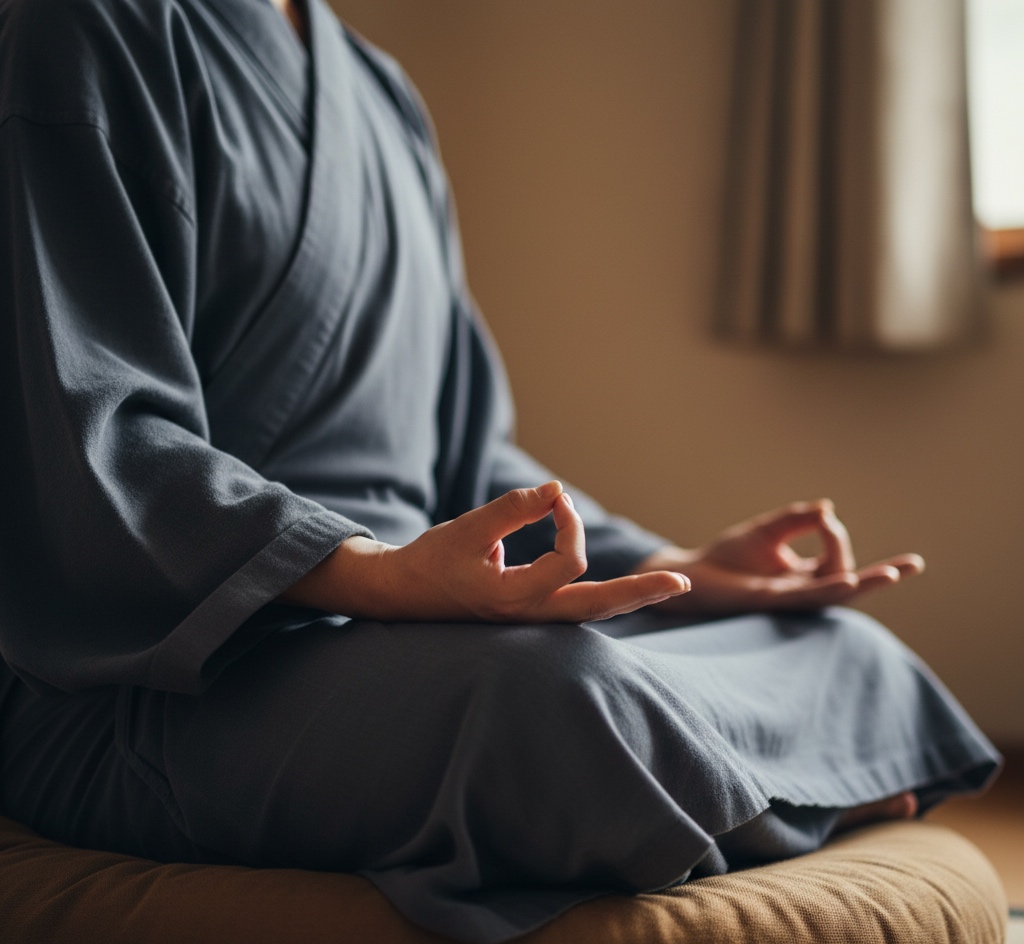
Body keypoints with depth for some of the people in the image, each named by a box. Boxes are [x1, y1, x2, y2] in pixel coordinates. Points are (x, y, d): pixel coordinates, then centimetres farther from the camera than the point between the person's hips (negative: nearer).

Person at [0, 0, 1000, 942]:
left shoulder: (383, 97, 20)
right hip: (161, 680, -7)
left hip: (398, 614, 8)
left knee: (850, 657, 1)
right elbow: (85, 442, -15)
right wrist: (378, 577, -30)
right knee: (554, 693, -36)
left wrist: (668, 574, 8)